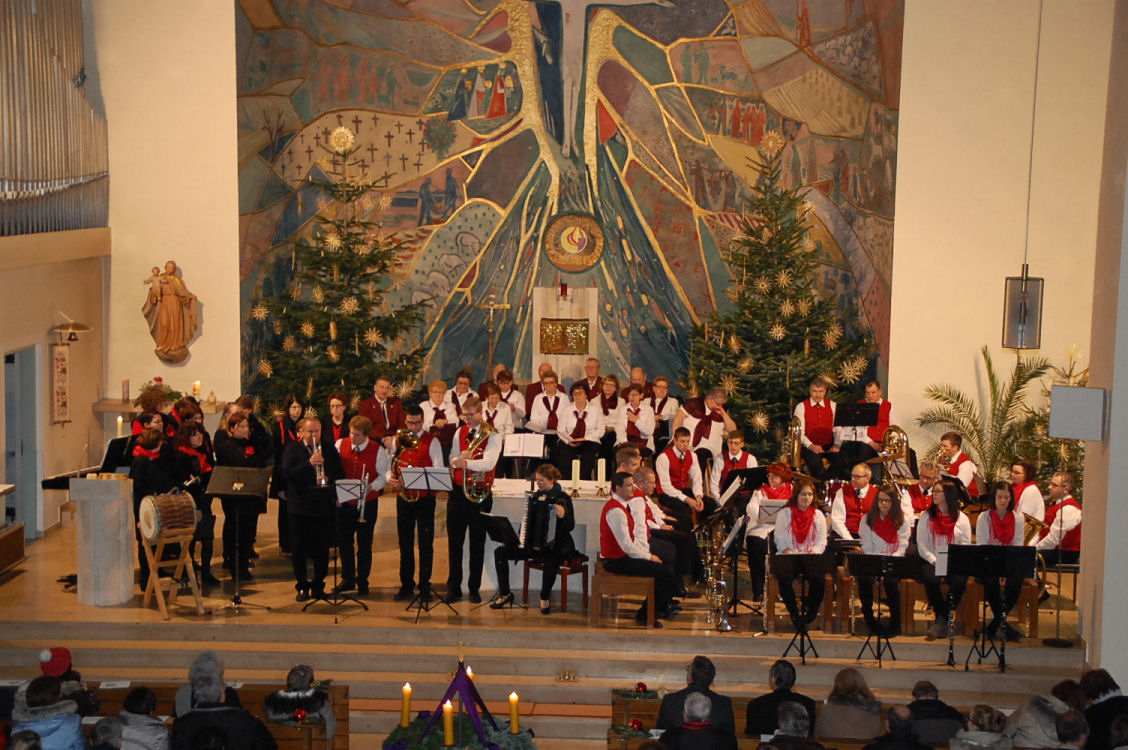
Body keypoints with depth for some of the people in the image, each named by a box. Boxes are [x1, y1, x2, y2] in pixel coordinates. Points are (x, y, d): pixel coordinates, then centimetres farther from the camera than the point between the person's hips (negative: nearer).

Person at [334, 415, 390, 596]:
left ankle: (362, 582, 16)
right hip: (344, 502, 2)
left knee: (364, 545, 4)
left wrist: (372, 487, -17)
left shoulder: (378, 451, -7)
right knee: (344, 542, 9)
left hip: (367, 504, -2)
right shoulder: (340, 445, 0)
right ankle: (347, 579, 24)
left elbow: (385, 474, -1)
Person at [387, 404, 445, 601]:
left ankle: (424, 586, 7)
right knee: (405, 542, 8)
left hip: (424, 498, -4)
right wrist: (390, 479, -9)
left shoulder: (432, 441, -2)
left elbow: (439, 471, -7)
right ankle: (406, 585, 16)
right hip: (403, 497, 4)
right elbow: (390, 466, 13)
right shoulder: (397, 441, 10)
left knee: (426, 543, -1)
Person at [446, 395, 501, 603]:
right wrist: (459, 458, -16)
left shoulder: (492, 435, -6)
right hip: (458, 491, 4)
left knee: (477, 543, 4)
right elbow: (452, 460, 6)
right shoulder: (460, 433, 10)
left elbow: (489, 462, -21)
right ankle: (454, 587, 14)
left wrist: (466, 462, -35)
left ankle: (474, 588, 13)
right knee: (454, 541, 5)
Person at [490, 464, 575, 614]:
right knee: (500, 552, -5)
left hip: (555, 546, -7)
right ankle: (505, 594, 5)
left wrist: (563, 516, -35)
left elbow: (570, 526, -15)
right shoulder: (535, 497, 10)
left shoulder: (562, 498, -8)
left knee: (551, 561, -40)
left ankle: (545, 598, -15)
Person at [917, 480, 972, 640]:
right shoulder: (926, 516, 10)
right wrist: (935, 561, -12)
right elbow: (921, 546, 3)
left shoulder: (962, 519, 9)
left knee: (959, 581, -32)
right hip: (932, 562, 0)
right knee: (931, 578, -33)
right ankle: (943, 620, -16)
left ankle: (941, 622, -19)